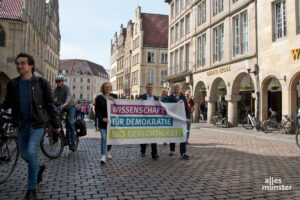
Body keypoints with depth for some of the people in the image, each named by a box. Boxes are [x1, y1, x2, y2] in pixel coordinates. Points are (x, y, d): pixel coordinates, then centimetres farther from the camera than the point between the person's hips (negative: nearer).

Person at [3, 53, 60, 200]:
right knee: (24, 154, 11)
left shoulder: (41, 83, -4)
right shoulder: (13, 84, 6)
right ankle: (39, 168, 44)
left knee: (31, 152, -15)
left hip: (37, 124, -4)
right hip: (21, 124, 5)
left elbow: (50, 105, -2)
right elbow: (8, 103, 13)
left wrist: (55, 125, -1)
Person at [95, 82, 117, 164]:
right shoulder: (99, 98, 0)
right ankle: (103, 156, -11)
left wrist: (113, 100, -14)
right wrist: (102, 118, -18)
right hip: (103, 121, -3)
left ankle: (108, 151, 35)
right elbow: (97, 110, -4)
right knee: (104, 137, -12)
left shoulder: (114, 96, 7)